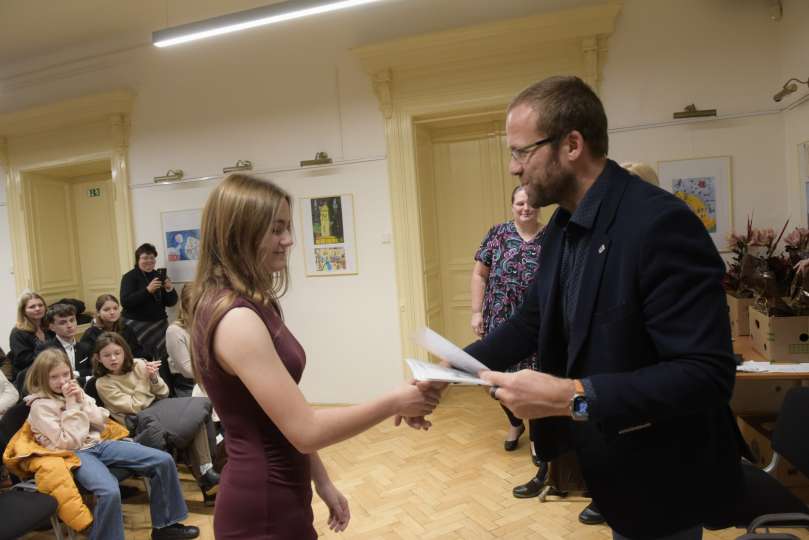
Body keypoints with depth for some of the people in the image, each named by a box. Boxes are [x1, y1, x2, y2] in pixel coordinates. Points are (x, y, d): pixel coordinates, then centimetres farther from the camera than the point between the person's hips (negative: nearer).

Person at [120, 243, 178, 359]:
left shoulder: (159, 276, 11)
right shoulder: (129, 277, 0)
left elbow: (171, 302, 8)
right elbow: (125, 302, -15)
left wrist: (170, 289, -12)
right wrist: (147, 290, -23)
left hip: (159, 325, 4)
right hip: (137, 325, -3)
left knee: (161, 359, -5)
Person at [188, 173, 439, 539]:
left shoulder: (252, 306, 5)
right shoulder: (236, 319, -25)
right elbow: (306, 430, -25)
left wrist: (322, 482, 11)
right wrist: (395, 402, -16)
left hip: (273, 495, 8)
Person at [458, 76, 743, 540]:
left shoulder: (662, 223, -27)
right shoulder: (562, 226, 1)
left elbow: (707, 374, -29)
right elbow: (535, 320, 8)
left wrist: (572, 398, -35)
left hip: (658, 476, -7)